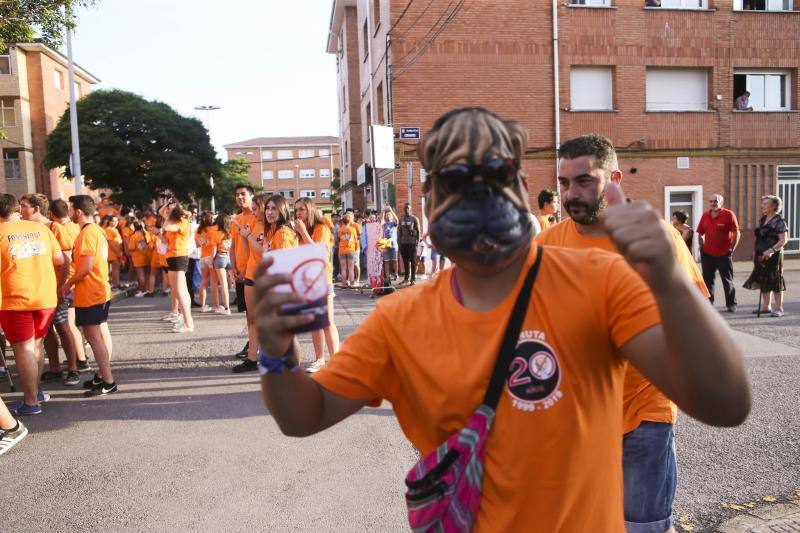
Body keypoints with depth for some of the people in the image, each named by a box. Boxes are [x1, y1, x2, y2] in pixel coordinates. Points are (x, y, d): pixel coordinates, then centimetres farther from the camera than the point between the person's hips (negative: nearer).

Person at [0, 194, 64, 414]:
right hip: (46, 297, 4)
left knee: (23, 349, 4)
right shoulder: (40, 228, 5)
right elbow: (59, 260, 6)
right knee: (35, 345, 19)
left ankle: (31, 402, 10)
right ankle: (35, 391, 29)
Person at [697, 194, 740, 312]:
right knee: (707, 280, 9)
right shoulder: (705, 215, 7)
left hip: (724, 254, -4)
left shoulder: (728, 214, -7)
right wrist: (702, 247, 7)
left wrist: (731, 249, -9)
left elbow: (736, 233, -7)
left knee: (727, 280, 4)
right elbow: (700, 233, 15)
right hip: (707, 254, 4)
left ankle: (731, 304, 11)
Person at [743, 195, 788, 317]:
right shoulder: (762, 220, 13)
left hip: (773, 256, -7)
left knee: (774, 281, -3)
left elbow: (784, 240, -16)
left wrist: (771, 250, -27)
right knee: (763, 280, 12)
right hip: (761, 256, 8)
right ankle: (766, 306, 22)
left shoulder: (779, 221, -10)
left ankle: (778, 309, 4)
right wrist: (755, 252, 15)